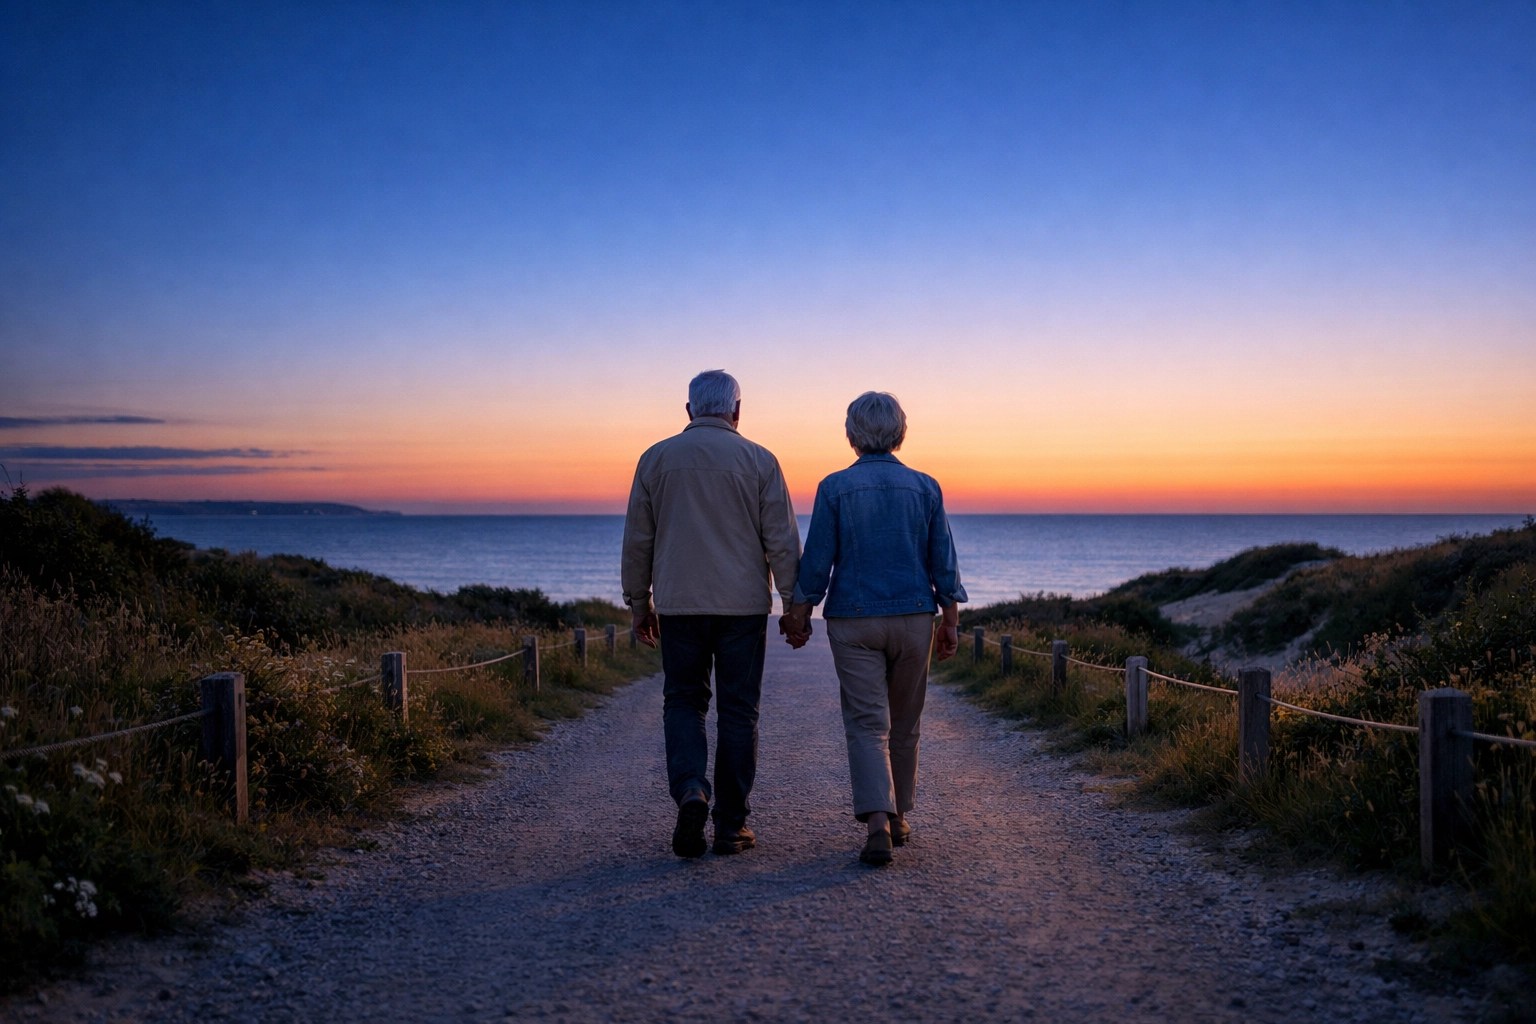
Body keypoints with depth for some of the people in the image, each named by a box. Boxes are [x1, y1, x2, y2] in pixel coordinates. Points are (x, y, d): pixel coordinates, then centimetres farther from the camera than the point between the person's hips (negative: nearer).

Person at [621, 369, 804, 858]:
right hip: (743, 604, -1)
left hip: (679, 604, 1)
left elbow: (637, 540, 6)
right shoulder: (758, 461, -1)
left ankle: (690, 791, -12)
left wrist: (638, 602, 15)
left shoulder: (657, 458, 3)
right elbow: (782, 542, -3)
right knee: (738, 710, 7)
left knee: (683, 702, 12)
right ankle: (731, 825, 10)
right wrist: (795, 606, 4)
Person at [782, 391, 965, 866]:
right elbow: (944, 562, 1)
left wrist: (800, 613, 5)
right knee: (903, 724, 16)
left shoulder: (835, 487, -5)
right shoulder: (924, 487, 1)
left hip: (853, 620, -2)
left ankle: (878, 823, -19)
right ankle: (898, 817, 28)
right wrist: (951, 622, 7)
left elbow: (816, 560, -5)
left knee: (867, 724, -3)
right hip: (914, 618, 2)